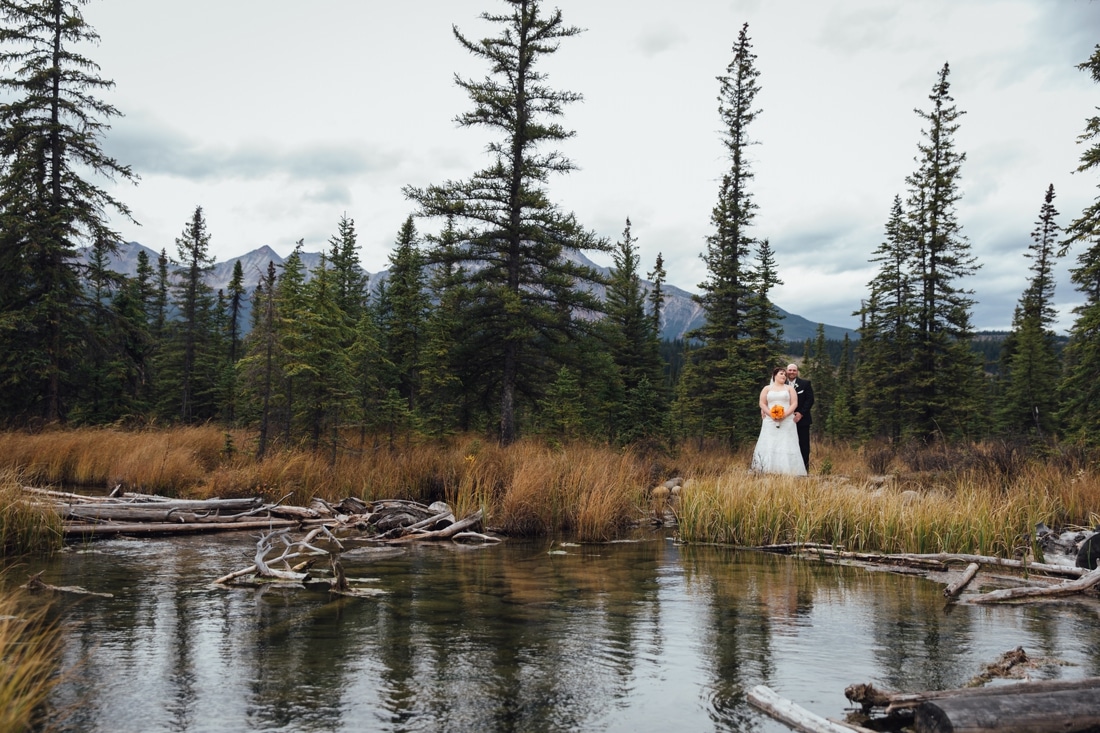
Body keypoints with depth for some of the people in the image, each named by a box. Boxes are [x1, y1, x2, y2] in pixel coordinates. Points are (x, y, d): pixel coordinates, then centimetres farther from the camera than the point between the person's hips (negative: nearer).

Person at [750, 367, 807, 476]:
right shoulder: (767, 388, 12)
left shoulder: (789, 388, 12)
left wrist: (785, 414, -12)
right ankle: (768, 470, -10)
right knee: (769, 445, -8)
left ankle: (787, 470, -9)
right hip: (770, 421, 0)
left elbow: (794, 403, 4)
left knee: (786, 445, -8)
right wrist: (771, 414, -11)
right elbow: (762, 404, 5)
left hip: (787, 421, 0)